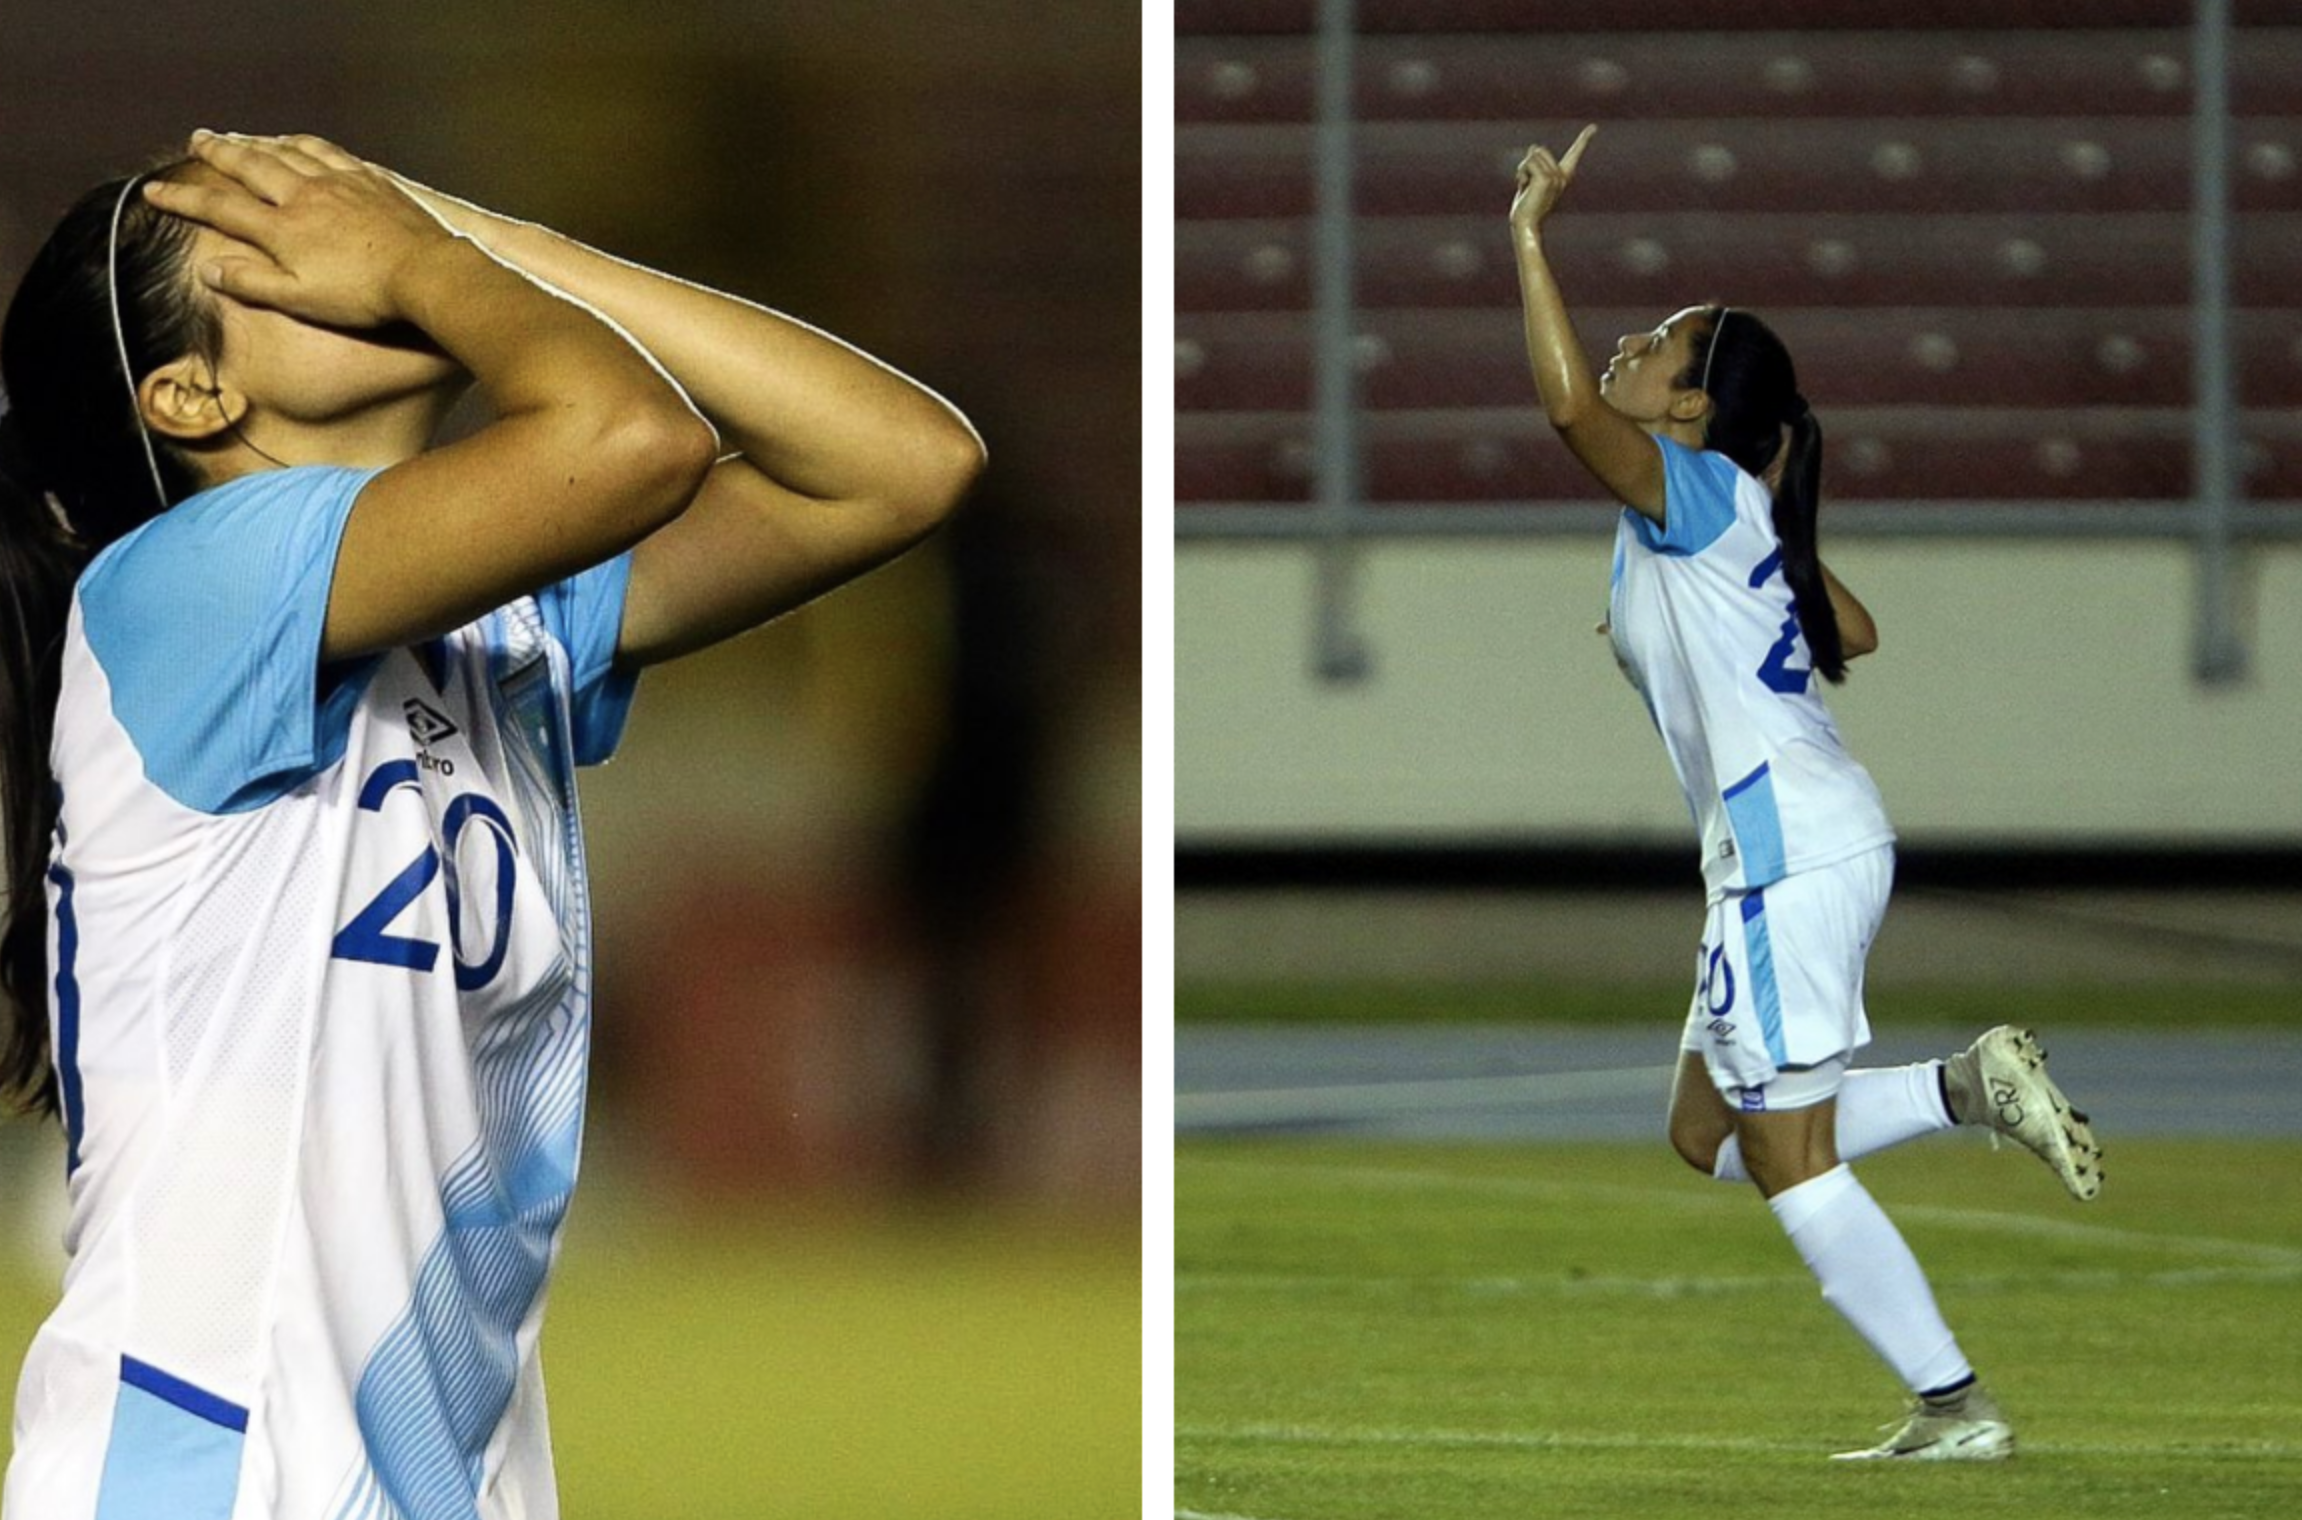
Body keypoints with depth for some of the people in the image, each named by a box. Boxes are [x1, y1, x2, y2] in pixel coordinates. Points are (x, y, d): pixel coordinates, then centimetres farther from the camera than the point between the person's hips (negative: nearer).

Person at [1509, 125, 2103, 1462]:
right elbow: (1854, 635, 26)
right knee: (1708, 1136, 15)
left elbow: (1568, 402, -28)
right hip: (1810, 840, 10)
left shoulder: (1696, 491, -11)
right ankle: (1969, 1086, 5)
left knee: (1793, 1163, -5)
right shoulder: (1736, 518, 16)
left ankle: (1958, 1410, -4)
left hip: (1792, 847, -10)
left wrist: (1532, 239, -21)